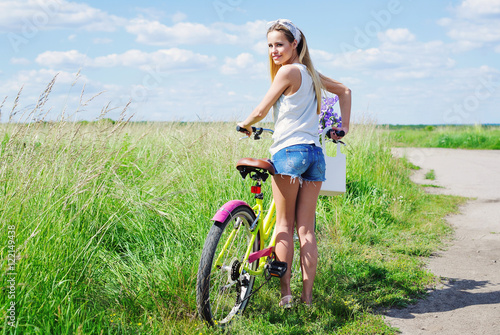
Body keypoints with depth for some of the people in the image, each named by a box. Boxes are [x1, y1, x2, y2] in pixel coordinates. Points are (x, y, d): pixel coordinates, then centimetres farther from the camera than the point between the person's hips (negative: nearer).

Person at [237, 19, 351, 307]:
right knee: (307, 229, 5)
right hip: (316, 153, 7)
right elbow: (345, 90, 32)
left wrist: (245, 126, 16)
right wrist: (344, 126, 30)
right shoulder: (311, 73, 17)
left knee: (285, 224, 3)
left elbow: (260, 112, -3)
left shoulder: (288, 71, -5)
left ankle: (285, 291, 2)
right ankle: (307, 296, 5)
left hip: (289, 151, -6)